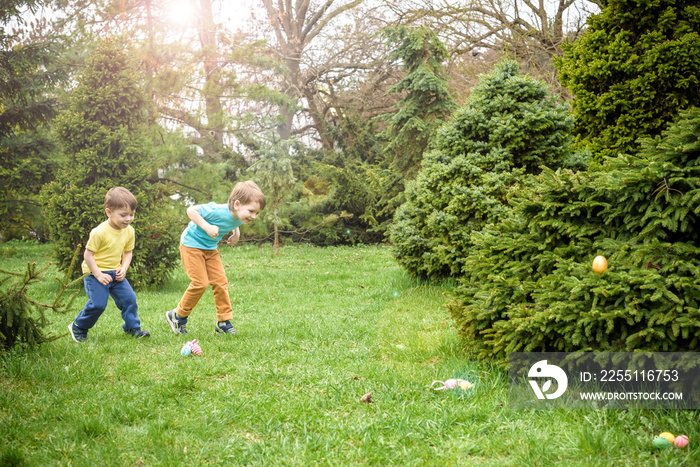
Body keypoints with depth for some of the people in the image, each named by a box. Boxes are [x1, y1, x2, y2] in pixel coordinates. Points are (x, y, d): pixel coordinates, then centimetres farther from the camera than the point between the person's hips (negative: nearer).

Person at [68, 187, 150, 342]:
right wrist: (98, 275, -19)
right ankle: (78, 327, 10)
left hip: (116, 273, 6)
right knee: (98, 304, -13)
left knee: (129, 298, 0)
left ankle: (133, 328, 16)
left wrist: (124, 269, -5)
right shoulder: (99, 232, -23)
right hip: (96, 272, -6)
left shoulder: (129, 231, -2)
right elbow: (88, 255, -17)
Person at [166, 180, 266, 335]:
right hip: (192, 245, -7)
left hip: (210, 248, 7)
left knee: (220, 282, 1)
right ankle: (178, 316, 10)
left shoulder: (239, 218, -10)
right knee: (200, 283, -11)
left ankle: (224, 322, 10)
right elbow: (191, 210, -27)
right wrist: (207, 227, -36)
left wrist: (236, 233, -3)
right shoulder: (218, 211, -34)